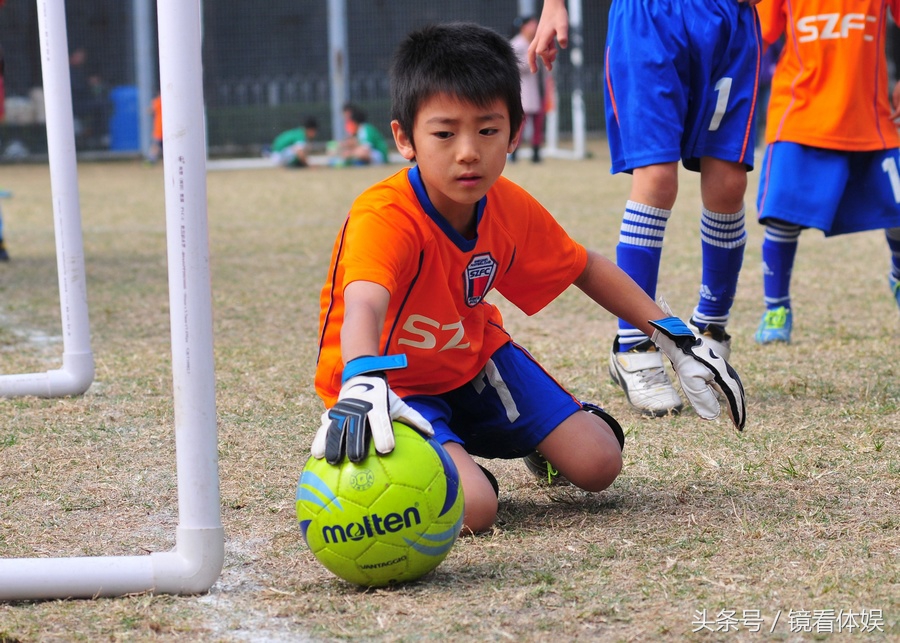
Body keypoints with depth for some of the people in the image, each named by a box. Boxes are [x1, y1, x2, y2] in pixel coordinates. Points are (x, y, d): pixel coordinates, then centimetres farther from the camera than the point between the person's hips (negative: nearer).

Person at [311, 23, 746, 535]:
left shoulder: (510, 208, -11)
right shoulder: (384, 218, -33)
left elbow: (586, 267, 8)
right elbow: (363, 306, -54)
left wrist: (674, 337, 5)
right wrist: (362, 384, -76)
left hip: (473, 360, 6)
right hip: (395, 386, -6)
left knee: (599, 464, -5)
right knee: (472, 508, -30)